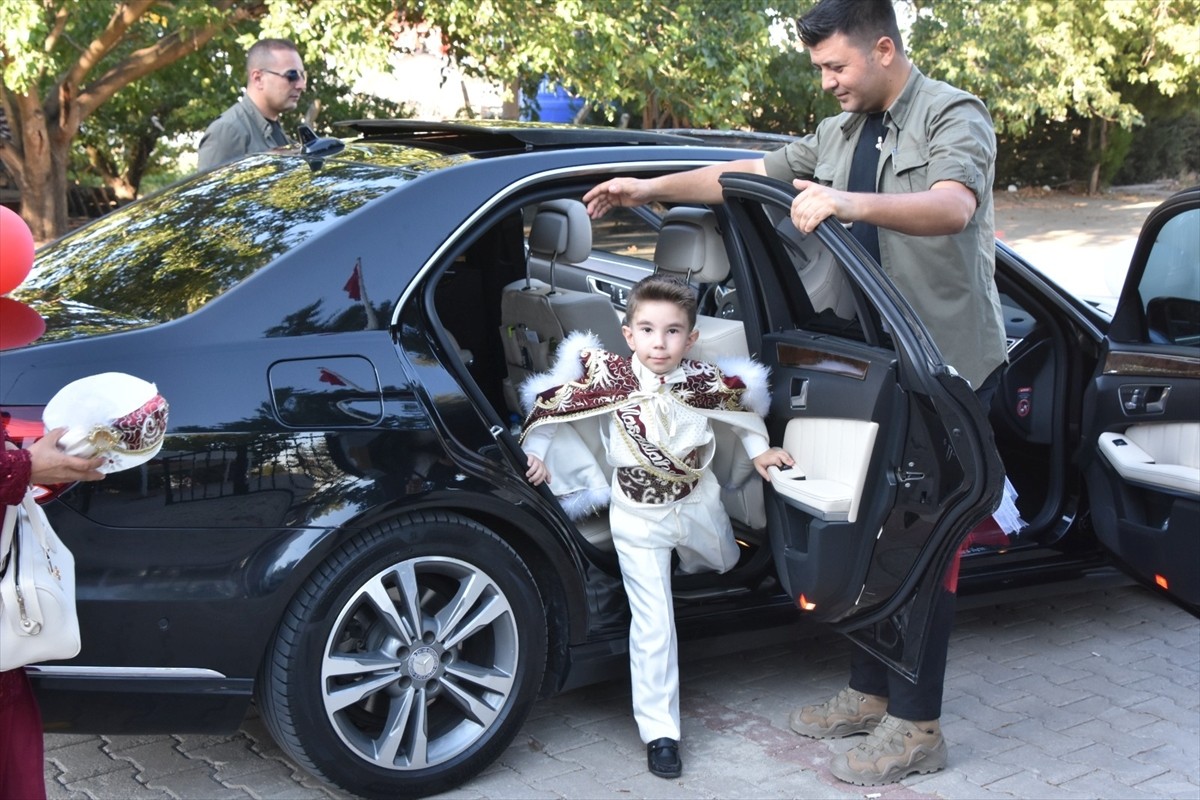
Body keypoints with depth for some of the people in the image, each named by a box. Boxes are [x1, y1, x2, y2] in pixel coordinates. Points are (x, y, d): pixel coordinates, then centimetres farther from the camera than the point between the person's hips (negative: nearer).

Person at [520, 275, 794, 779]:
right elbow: (551, 402, -8)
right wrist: (537, 452, -6)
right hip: (639, 519, -3)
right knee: (653, 624, -5)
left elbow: (743, 406, 6)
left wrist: (759, 450, 6)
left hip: (697, 503, 3)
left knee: (723, 564, 31)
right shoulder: (608, 376, -22)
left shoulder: (706, 382, -16)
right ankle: (659, 732, 5)